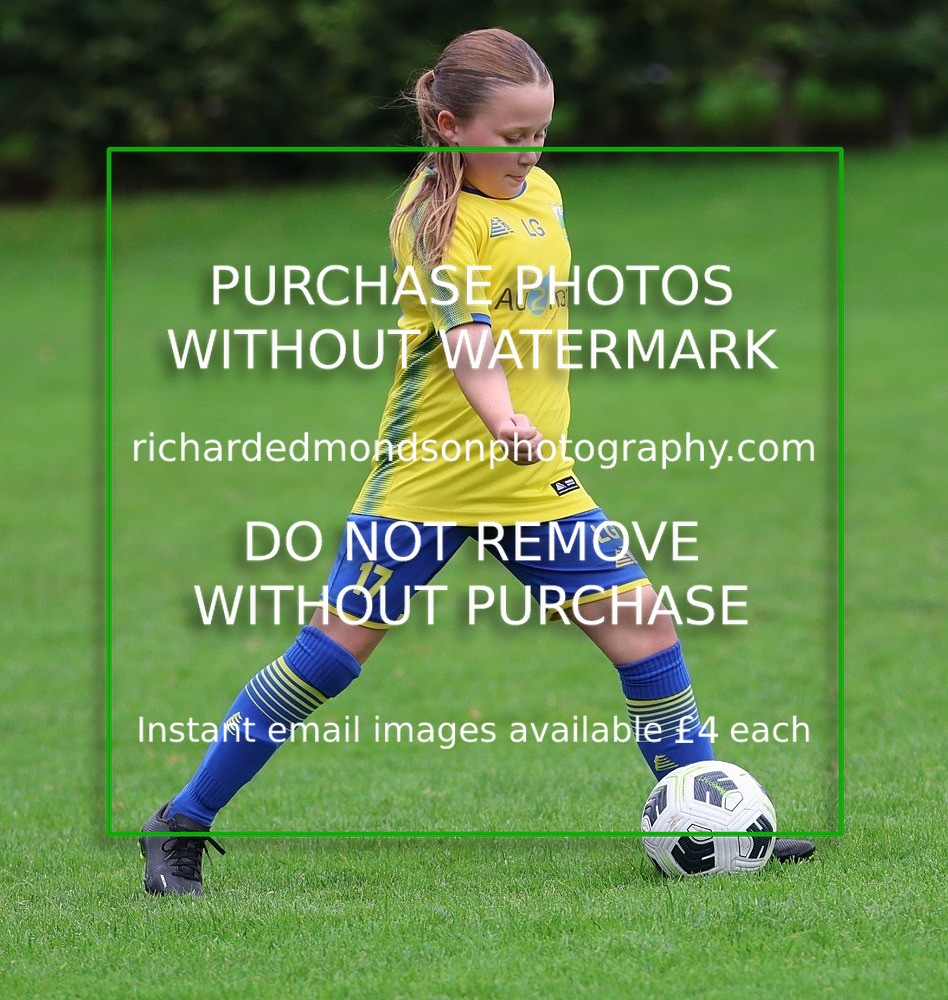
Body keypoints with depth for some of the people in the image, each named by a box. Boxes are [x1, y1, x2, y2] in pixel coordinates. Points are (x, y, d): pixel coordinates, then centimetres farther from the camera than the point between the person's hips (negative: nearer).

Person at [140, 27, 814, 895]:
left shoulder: (543, 194, 10)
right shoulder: (434, 212, -13)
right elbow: (463, 328, -29)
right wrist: (503, 422, -45)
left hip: (536, 479, 7)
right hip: (428, 479, -6)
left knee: (643, 628, -1)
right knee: (335, 645, -7)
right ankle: (180, 830, 3)